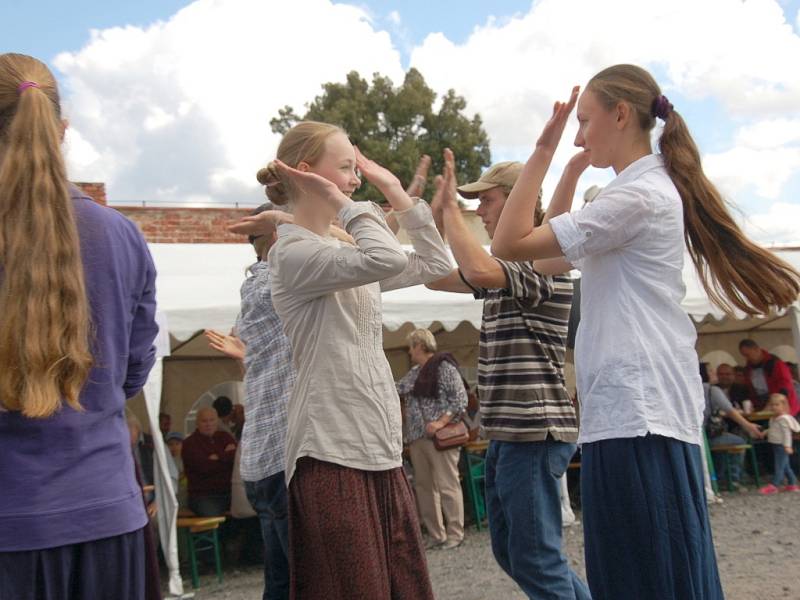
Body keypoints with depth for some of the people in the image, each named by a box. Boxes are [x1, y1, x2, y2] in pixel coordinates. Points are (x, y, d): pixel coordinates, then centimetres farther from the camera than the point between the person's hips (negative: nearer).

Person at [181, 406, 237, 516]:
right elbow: (204, 467, -12)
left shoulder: (225, 437, 16)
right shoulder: (189, 443, 3)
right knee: (213, 517, -32)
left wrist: (218, 457, -7)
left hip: (229, 490, 4)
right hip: (203, 495, -4)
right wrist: (227, 455, 0)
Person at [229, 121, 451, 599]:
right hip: (331, 453, -9)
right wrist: (342, 203, -11)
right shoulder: (294, 252, -11)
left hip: (381, 449, 9)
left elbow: (436, 266, 20)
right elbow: (386, 259, -27)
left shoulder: (346, 247, 16)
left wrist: (396, 192, 15)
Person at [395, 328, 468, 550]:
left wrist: (441, 423, -20)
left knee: (447, 486, -6)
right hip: (417, 438, 8)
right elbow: (396, 389, 25)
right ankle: (436, 535, 14)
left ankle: (455, 535, 2)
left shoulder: (444, 367, -6)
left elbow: (460, 400, -12)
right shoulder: (414, 373, 17)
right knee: (424, 486, 8)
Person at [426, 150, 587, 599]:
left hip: (535, 431, -10)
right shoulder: (506, 266, 16)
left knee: (536, 558, -4)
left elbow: (477, 270, -32)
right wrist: (437, 211, 9)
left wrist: (452, 207, -18)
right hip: (507, 432, 10)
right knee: (511, 552, 17)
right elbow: (437, 278, 21)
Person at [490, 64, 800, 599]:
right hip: (639, 413, 11)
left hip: (637, 417, -11)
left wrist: (543, 152, -6)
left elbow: (509, 244, -12)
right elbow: (547, 259, 25)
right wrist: (572, 170, 21)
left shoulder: (638, 194, -10)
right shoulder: (646, 190, 22)